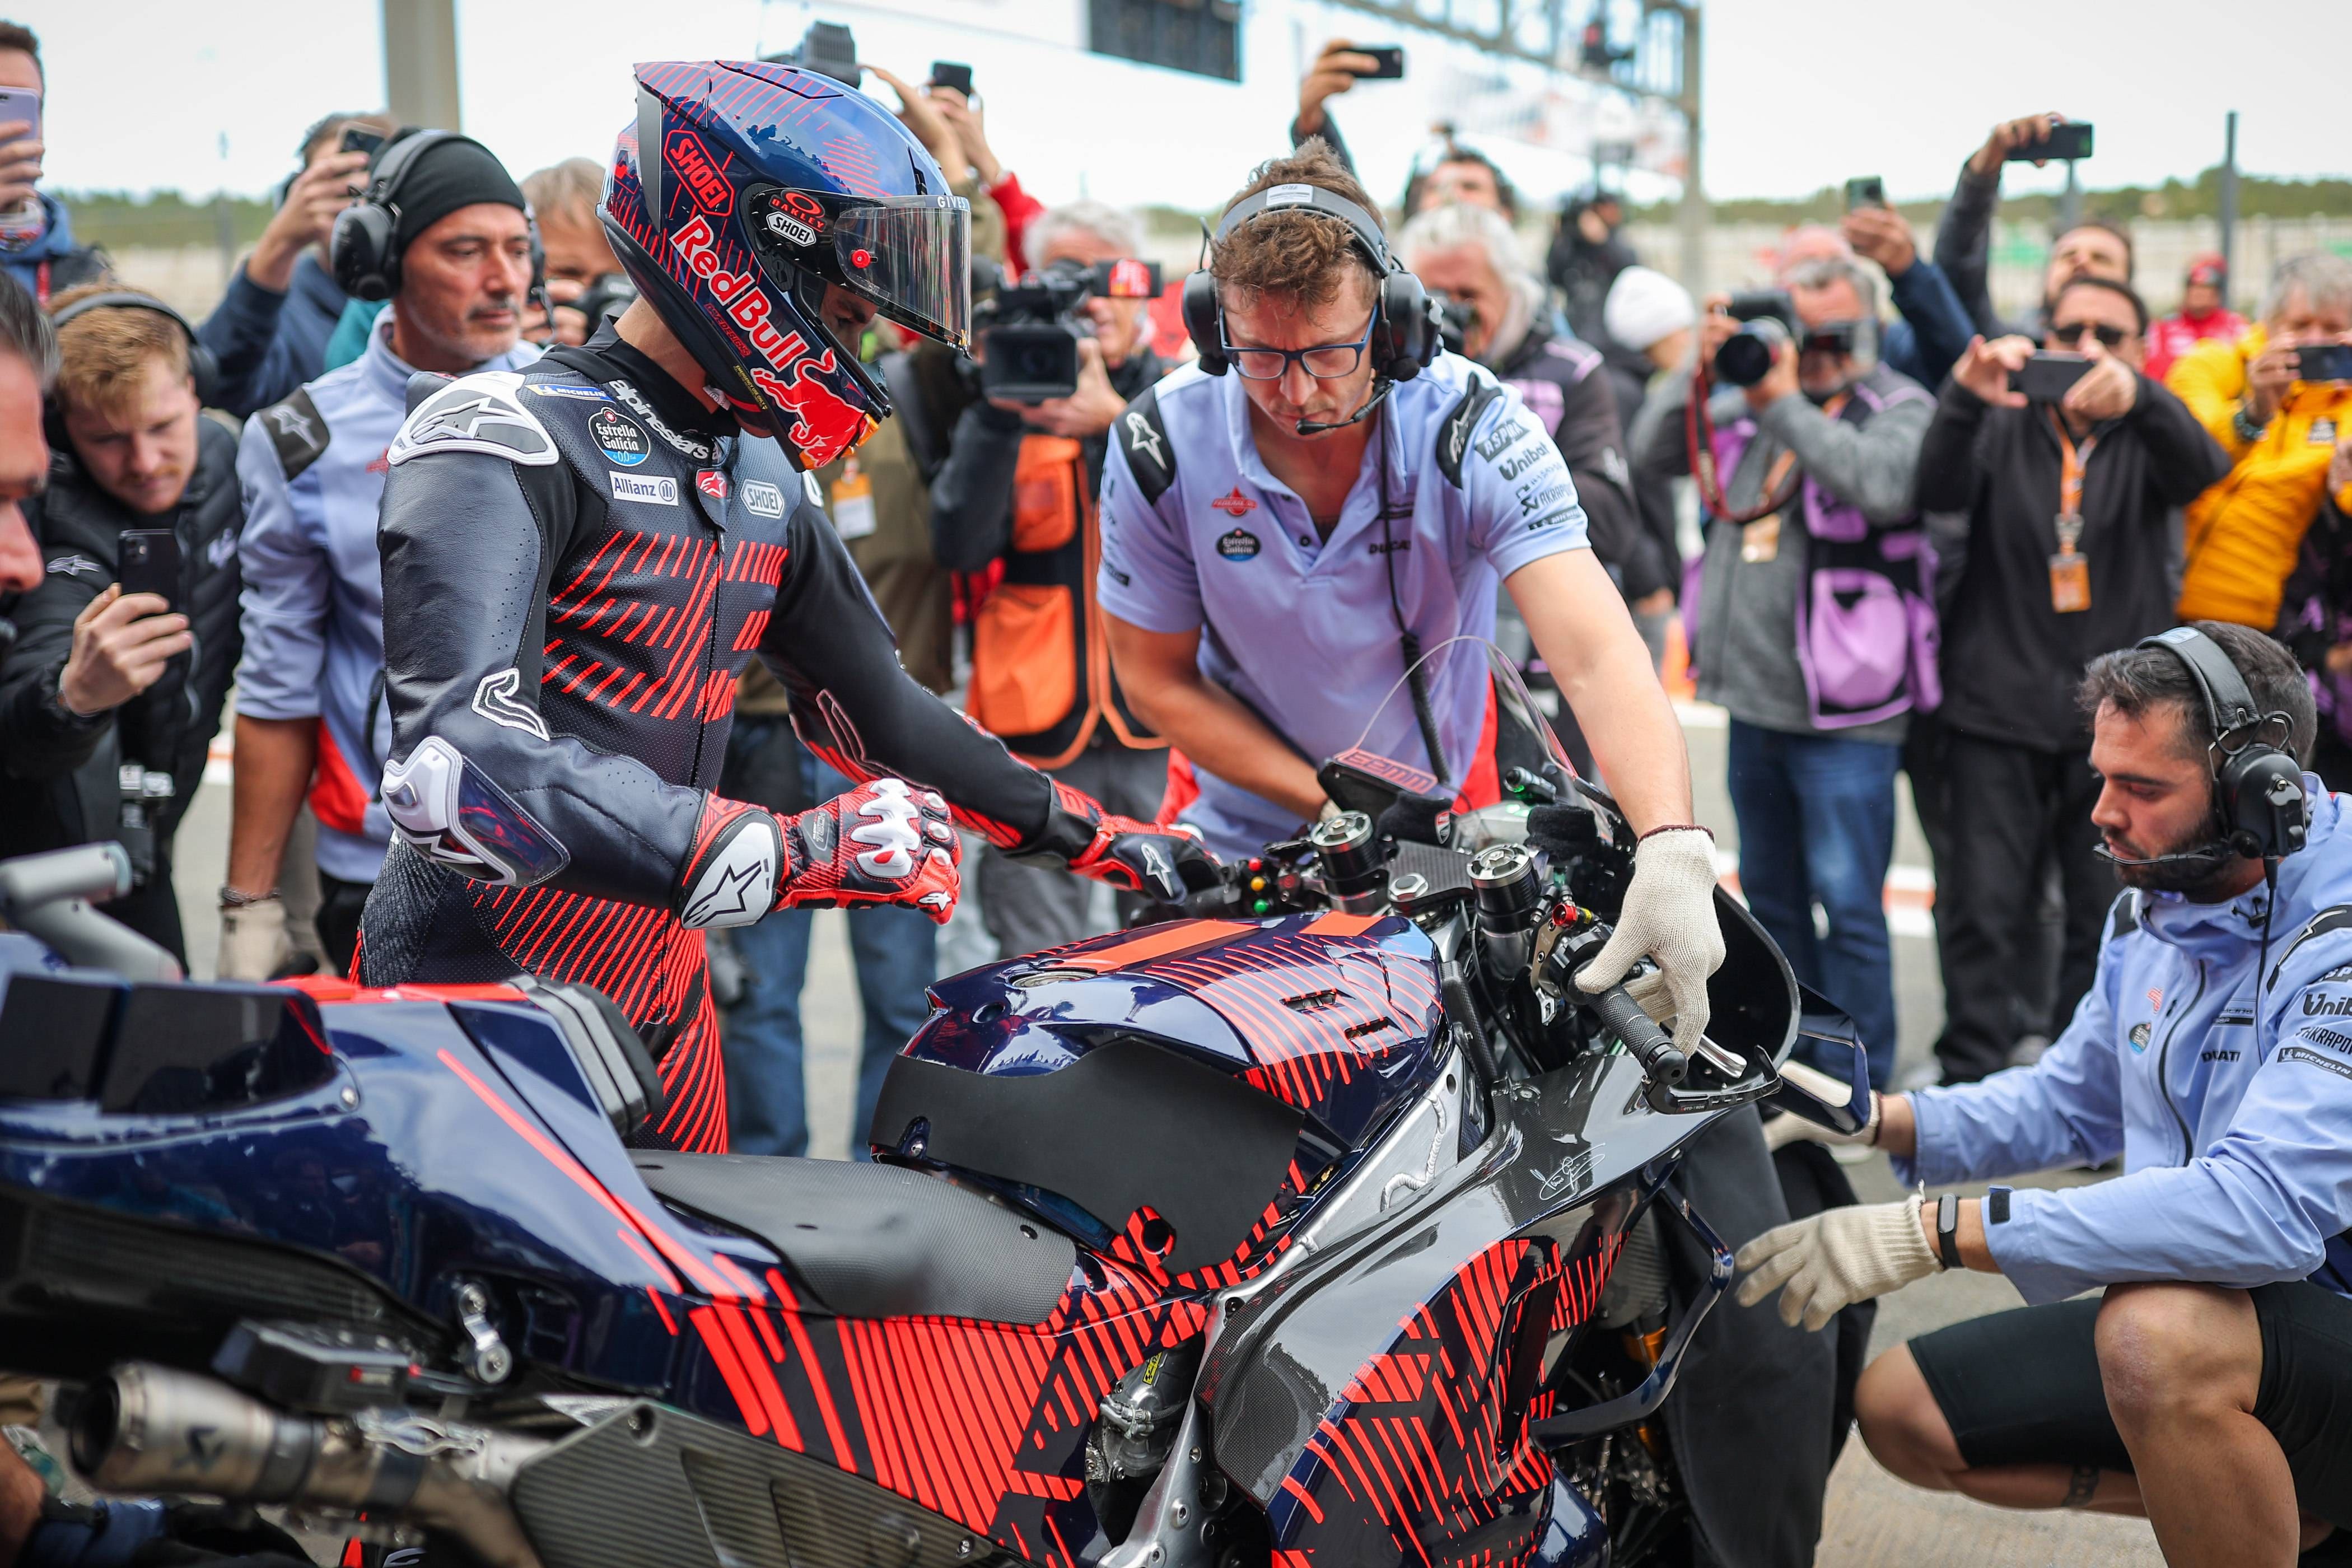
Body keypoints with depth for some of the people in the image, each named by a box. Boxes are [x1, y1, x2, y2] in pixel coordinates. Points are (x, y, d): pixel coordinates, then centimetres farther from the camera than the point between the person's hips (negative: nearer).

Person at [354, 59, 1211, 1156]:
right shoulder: (507, 438, -17)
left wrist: (1093, 835, 21)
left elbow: (874, 707, 23)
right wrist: (785, 852, -34)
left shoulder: (762, 478, 11)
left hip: (663, 993, 8)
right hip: (483, 1005, -8)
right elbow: (461, 764, -31)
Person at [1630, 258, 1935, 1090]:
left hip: (1845, 713, -7)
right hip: (1754, 699, 7)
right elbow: (1652, 452, 8)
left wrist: (1786, 404, -20)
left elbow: (1884, 485, -26)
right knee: (1771, 894, 18)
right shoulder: (1752, 402, 11)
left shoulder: (1903, 409, -6)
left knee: (1848, 903, -7)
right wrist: (1702, 371, -5)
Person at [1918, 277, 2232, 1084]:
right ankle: (1972, 1078, 7)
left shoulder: (2148, 435, 6)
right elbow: (1941, 491, -13)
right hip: (2001, 707, -1)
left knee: (2108, 916, 6)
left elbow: (2200, 467, -18)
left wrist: (2137, 395, -39)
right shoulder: (2004, 428, 7)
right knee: (1982, 906, -2)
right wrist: (1965, 400, -34)